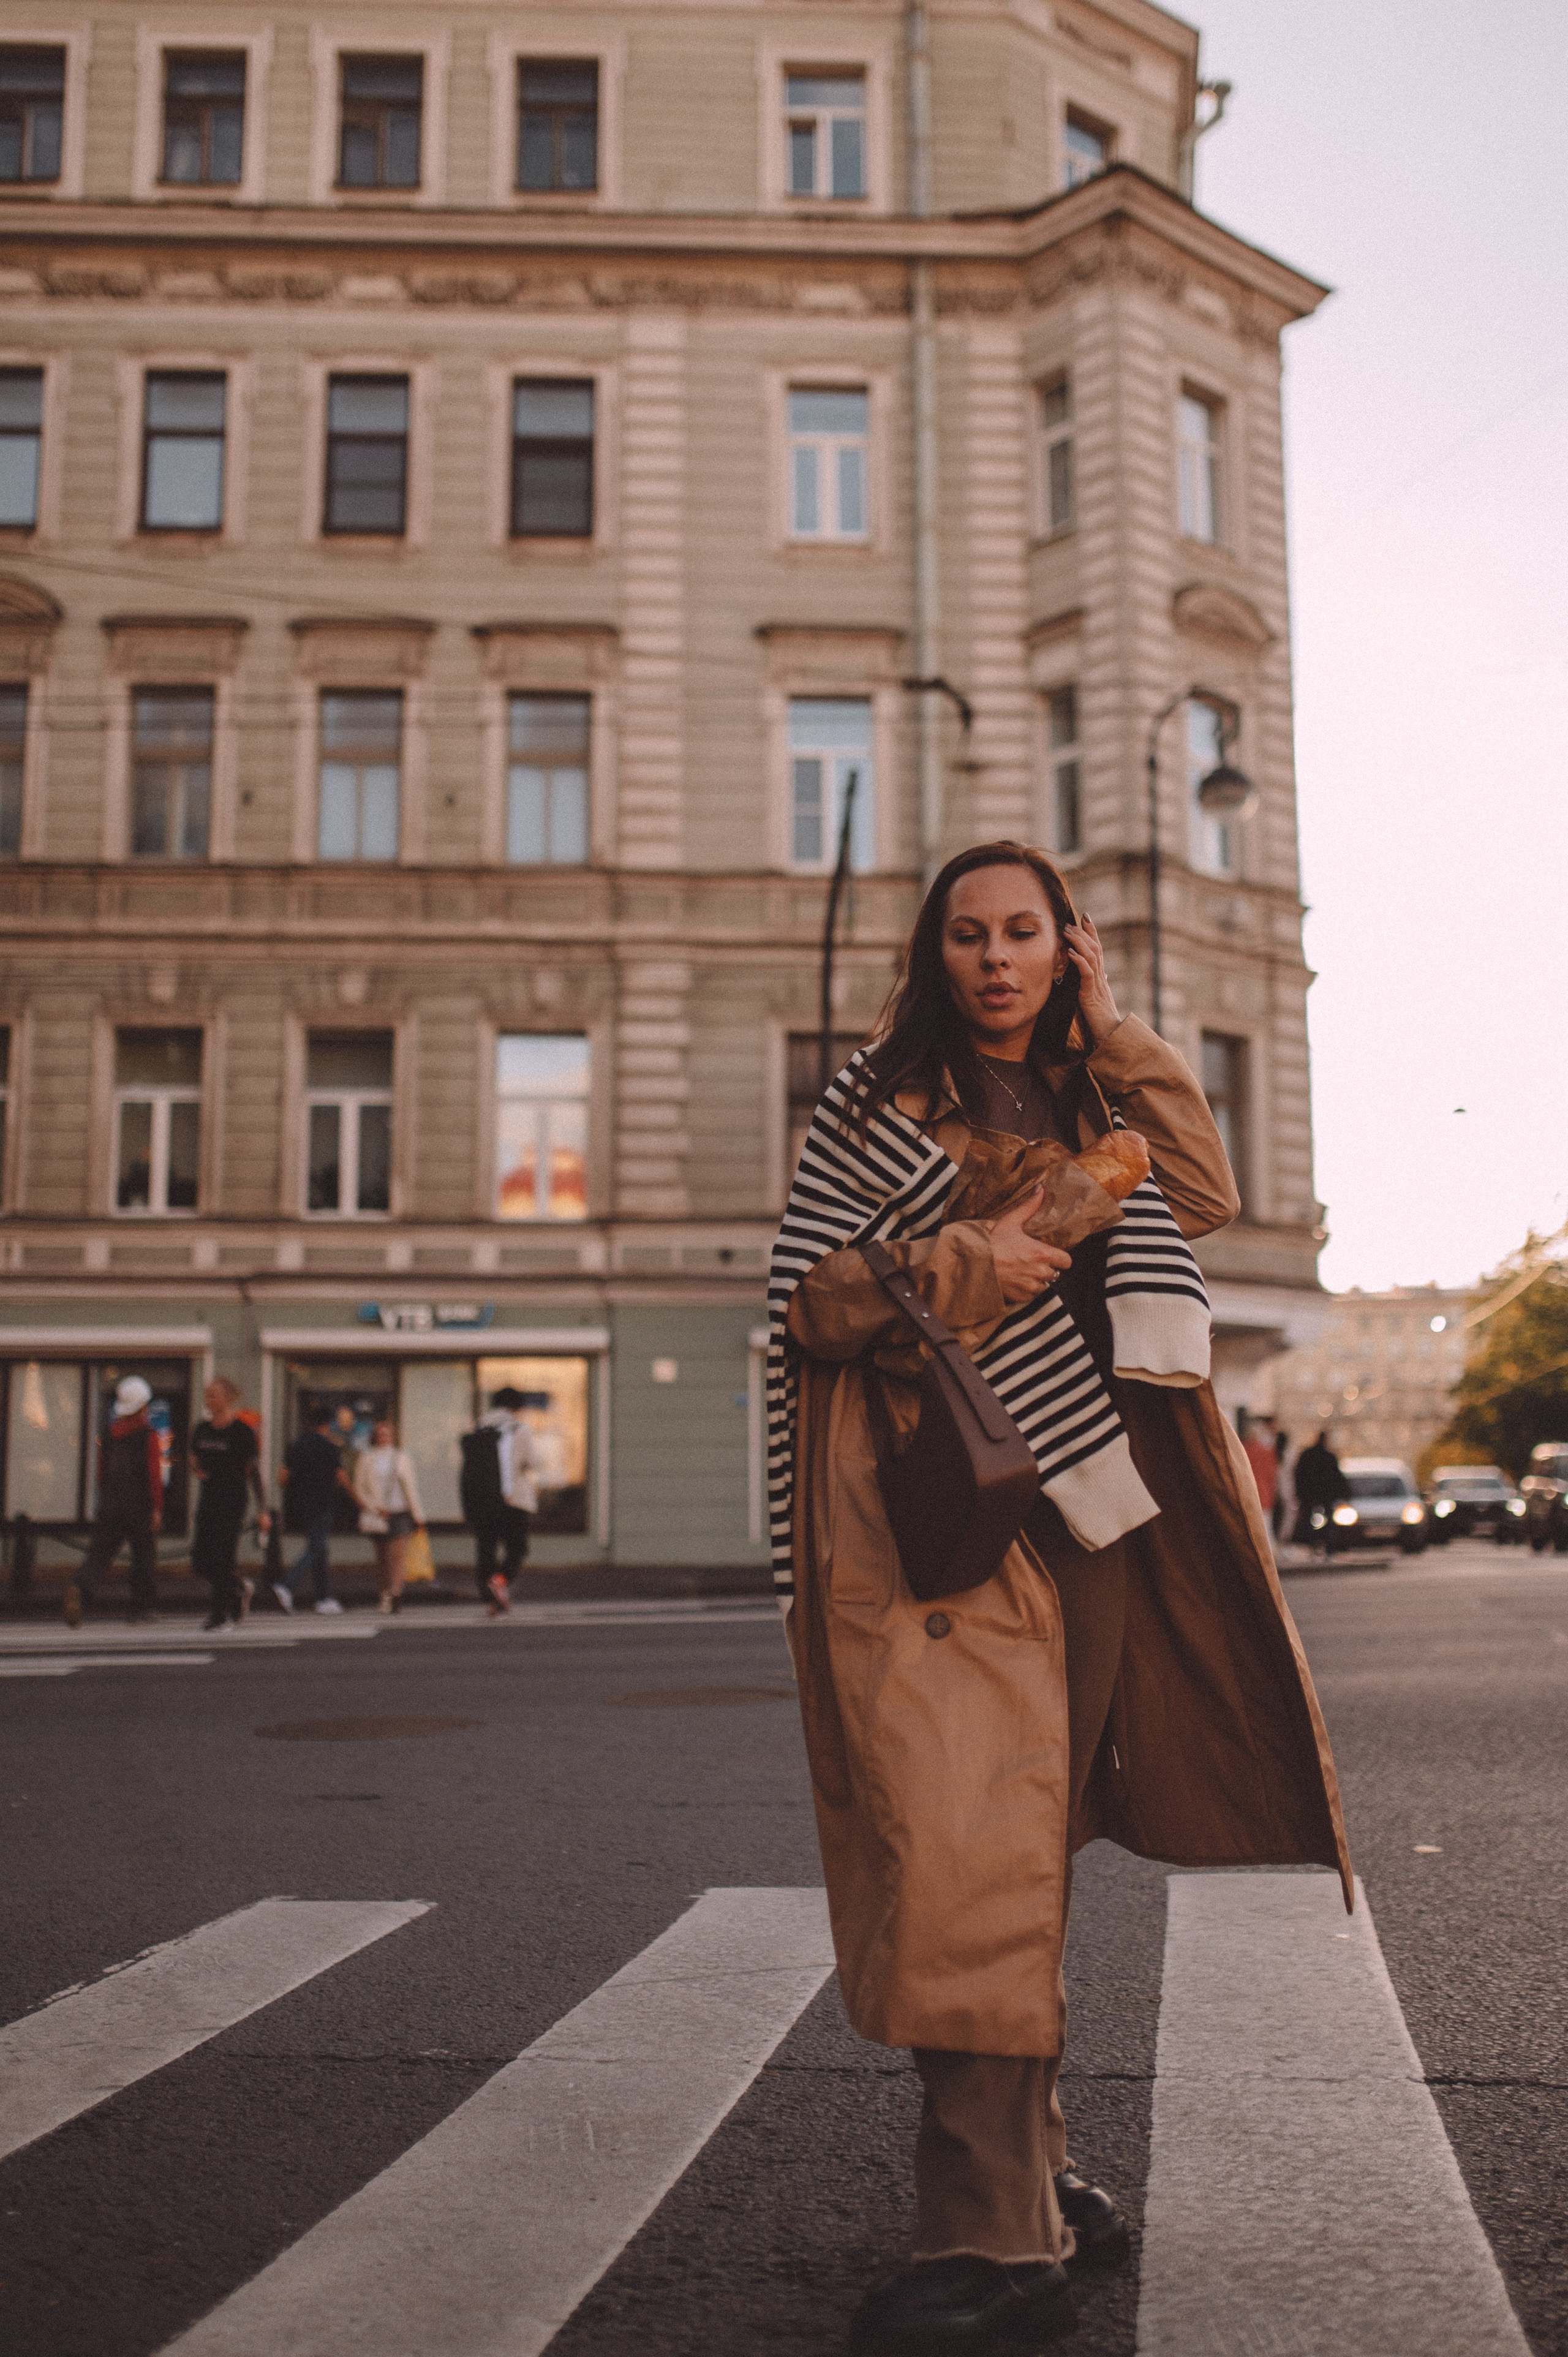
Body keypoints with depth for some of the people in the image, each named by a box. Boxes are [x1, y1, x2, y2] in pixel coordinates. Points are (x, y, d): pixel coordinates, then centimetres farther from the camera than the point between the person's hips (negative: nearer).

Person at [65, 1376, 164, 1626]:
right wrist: (157, 1508, -11)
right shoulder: (148, 1435, -7)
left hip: (109, 1504, 4)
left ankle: (80, 1587, -28)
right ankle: (143, 1607, 17)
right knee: (144, 1556, 10)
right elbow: (154, 1474, -13)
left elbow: (101, 1472, 16)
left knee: (99, 1551, -1)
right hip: (140, 1504, -4)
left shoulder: (107, 1434, 10)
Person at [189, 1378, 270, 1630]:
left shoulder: (242, 1431, -8)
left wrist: (262, 1510, -9)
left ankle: (222, 1614, 3)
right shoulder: (202, 1429, 9)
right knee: (200, 1561, 4)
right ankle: (240, 1589, 28)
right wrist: (197, 1470, -3)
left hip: (232, 1502, -6)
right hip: (207, 1501, 6)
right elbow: (194, 1461, 23)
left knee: (222, 1557, -8)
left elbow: (254, 1472, -6)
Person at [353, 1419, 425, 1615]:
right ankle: (384, 1594, 16)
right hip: (378, 1516, 0)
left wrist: (418, 1515, 8)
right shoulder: (366, 1459, 7)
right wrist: (376, 1509, -8)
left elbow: (410, 1487, 12)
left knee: (396, 1555, -12)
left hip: (400, 1513, 0)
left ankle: (394, 1595, -19)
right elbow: (359, 1488, 3)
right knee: (382, 1557, 5)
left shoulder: (402, 1457, 11)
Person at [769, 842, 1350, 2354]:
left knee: (1030, 1852, 12)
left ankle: (1028, 2171, 24)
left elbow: (1204, 1199, 5)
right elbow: (801, 1297, -2)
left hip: (1084, 1507, 5)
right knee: (962, 1847, -14)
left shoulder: (1090, 1102, 20)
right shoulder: (881, 1100, 4)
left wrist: (1116, 1038, 5)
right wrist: (965, 1265, -14)